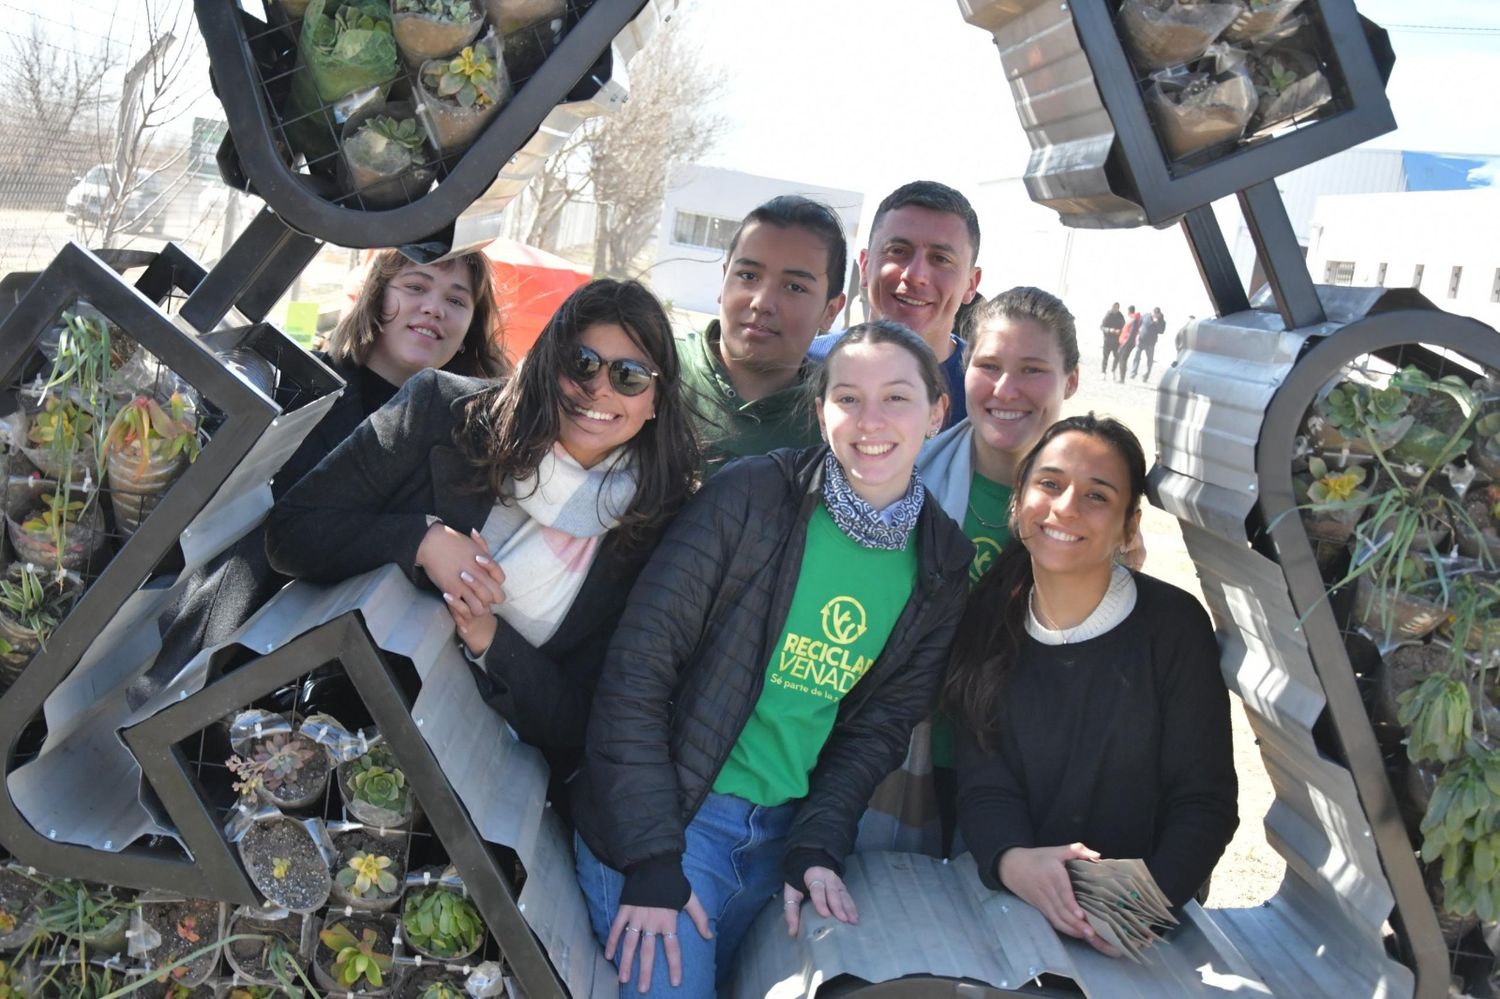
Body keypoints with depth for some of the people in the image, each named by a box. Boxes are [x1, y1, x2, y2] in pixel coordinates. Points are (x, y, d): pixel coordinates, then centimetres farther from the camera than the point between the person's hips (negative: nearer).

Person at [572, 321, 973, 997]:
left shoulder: (941, 565, 1)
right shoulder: (751, 496, -14)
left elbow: (882, 723, 6)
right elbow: (638, 667, -16)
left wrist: (815, 847, -7)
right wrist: (651, 859, -19)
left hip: (785, 829, 4)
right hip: (669, 813, -4)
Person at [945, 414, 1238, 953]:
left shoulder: (1174, 625, -4)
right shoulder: (988, 623, 4)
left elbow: (1204, 800, -5)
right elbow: (983, 787, -1)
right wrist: (1012, 861, -23)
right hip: (1010, 908, 1)